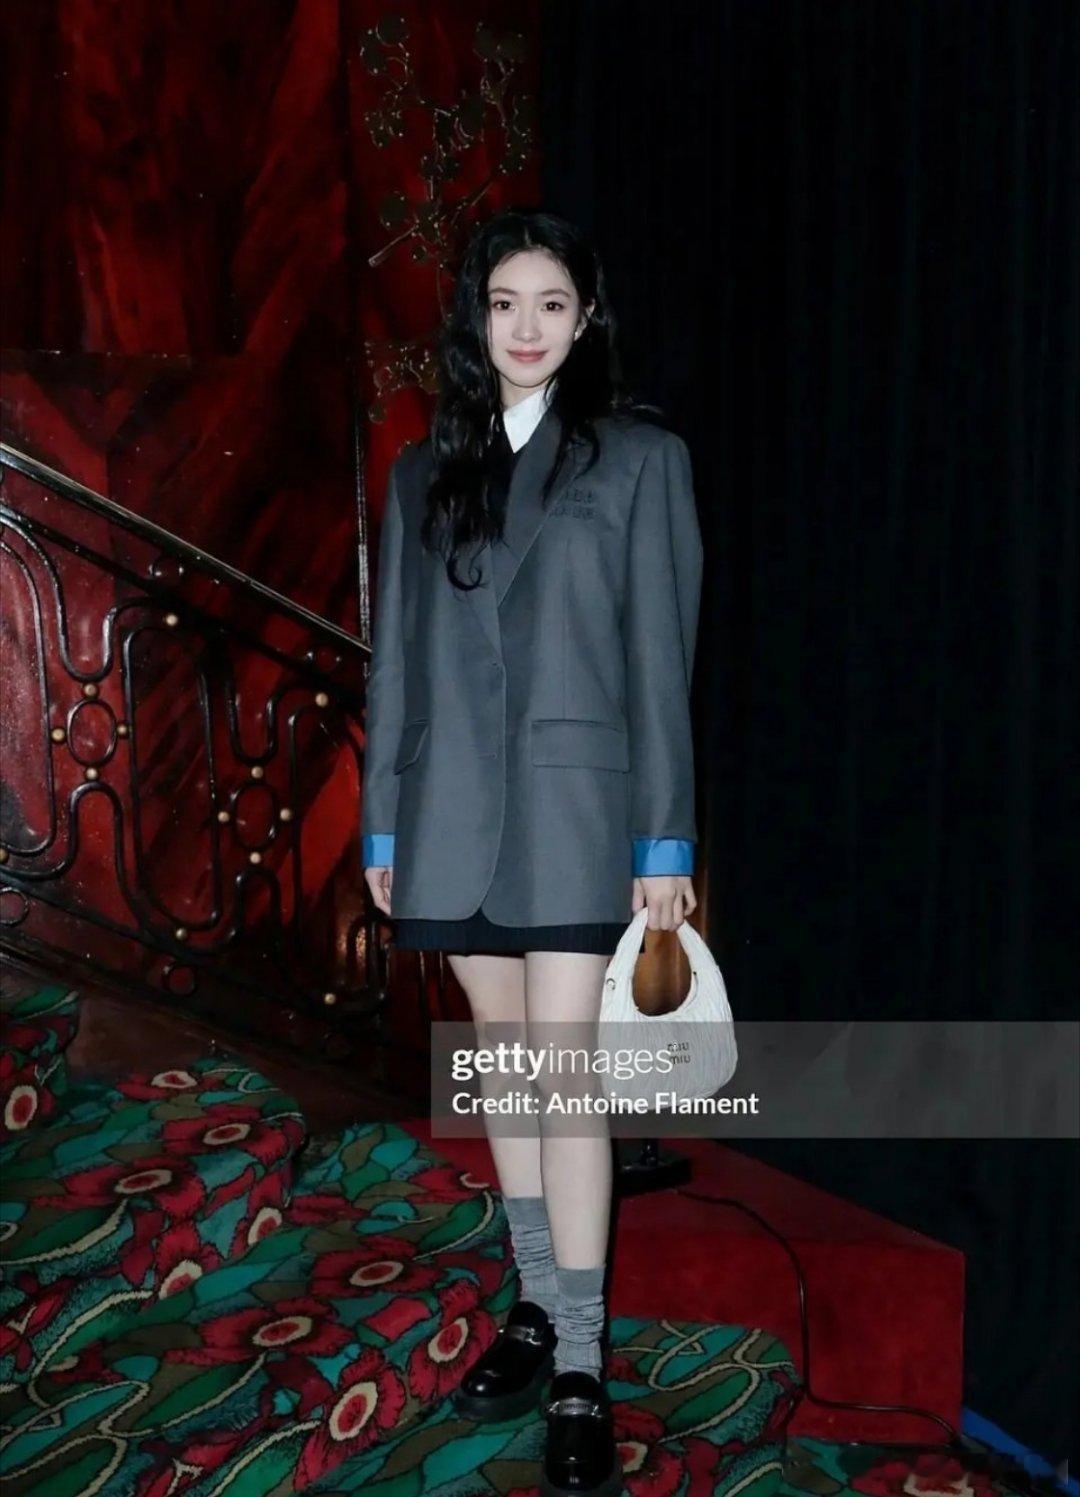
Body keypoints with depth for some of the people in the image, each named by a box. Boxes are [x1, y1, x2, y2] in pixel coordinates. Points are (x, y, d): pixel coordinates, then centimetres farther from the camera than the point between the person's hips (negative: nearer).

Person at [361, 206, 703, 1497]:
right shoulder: (424, 469, 11)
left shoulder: (639, 455, 1)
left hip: (572, 804, -4)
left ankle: (582, 1375, 2)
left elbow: (659, 653, -3)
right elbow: (396, 652, 11)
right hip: (454, 806, 4)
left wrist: (665, 837, -6)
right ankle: (537, 1311, 27)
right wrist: (382, 820, 10)